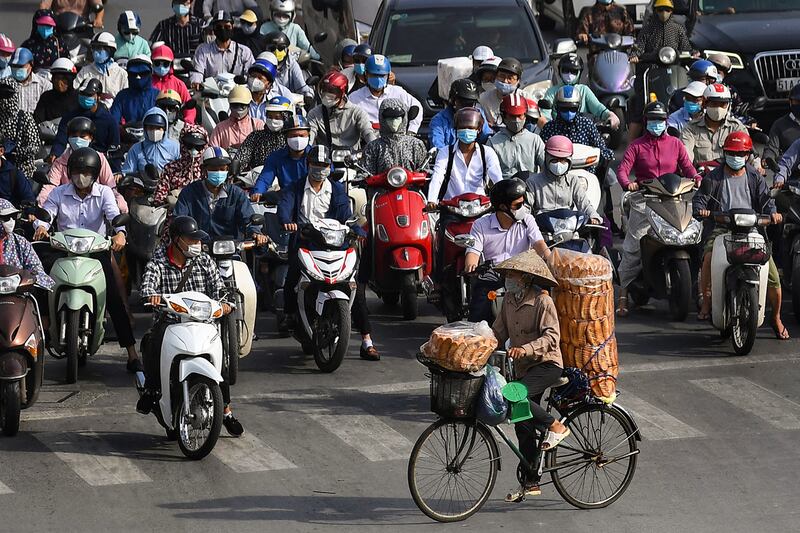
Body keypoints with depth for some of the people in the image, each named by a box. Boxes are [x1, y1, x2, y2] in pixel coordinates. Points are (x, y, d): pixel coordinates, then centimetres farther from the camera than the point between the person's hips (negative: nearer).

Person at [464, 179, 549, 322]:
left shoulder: (527, 221, 5)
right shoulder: (481, 225, 1)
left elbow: (538, 243, -7)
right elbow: (473, 251, -8)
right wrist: (471, 265, -33)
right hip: (488, 282, 0)